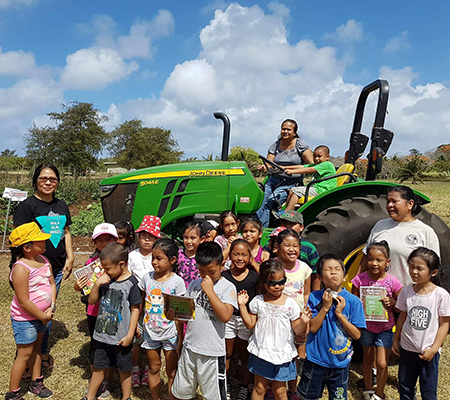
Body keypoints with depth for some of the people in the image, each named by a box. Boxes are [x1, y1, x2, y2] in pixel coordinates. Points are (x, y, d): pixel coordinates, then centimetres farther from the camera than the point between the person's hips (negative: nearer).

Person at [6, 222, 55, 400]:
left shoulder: (44, 261, -2)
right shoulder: (21, 268, -26)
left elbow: (52, 284, 4)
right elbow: (23, 302, -25)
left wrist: (51, 308, -8)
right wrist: (43, 317, -15)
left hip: (41, 316, 7)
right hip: (24, 319, -7)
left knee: (36, 348, 20)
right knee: (25, 354, 4)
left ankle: (36, 383, 38)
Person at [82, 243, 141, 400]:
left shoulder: (131, 283, -16)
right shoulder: (106, 280, -1)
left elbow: (135, 310, -12)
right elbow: (92, 301, 5)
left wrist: (130, 335, -12)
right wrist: (97, 284, -13)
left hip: (121, 338, -4)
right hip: (102, 334, 5)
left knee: (124, 369, 14)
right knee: (99, 367, 20)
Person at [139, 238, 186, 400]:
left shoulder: (177, 282, -14)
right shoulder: (147, 278, -3)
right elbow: (140, 303, 8)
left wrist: (180, 338, -9)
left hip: (170, 334, -3)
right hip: (150, 332, 3)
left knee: (172, 373, 9)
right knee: (153, 369, 18)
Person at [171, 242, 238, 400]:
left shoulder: (227, 287, -10)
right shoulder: (194, 285, 5)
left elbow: (225, 316, -24)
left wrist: (209, 290, -20)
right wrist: (175, 314, -10)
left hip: (213, 351, -5)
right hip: (190, 346, 5)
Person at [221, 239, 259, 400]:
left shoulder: (254, 276, -7)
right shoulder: (224, 276, -7)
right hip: (228, 317, 1)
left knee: (245, 355, 14)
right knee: (227, 353, 16)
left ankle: (244, 387, 35)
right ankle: (226, 384, 37)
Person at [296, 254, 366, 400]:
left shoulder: (353, 301, -10)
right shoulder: (314, 297, -8)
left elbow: (357, 335, -10)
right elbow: (312, 328, -11)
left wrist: (339, 313, -20)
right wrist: (325, 307, -20)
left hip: (340, 362, 0)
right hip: (315, 360, 1)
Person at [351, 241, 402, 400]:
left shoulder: (392, 282, -14)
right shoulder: (360, 279, -13)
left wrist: (391, 302, -24)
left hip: (385, 328, -1)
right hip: (366, 326, 1)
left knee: (382, 364, 0)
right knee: (368, 359, 17)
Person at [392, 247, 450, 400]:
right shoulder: (406, 291, -6)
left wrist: (434, 349, -10)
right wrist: (396, 340, 9)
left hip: (429, 352, -2)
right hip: (407, 349, 3)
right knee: (405, 387, 17)